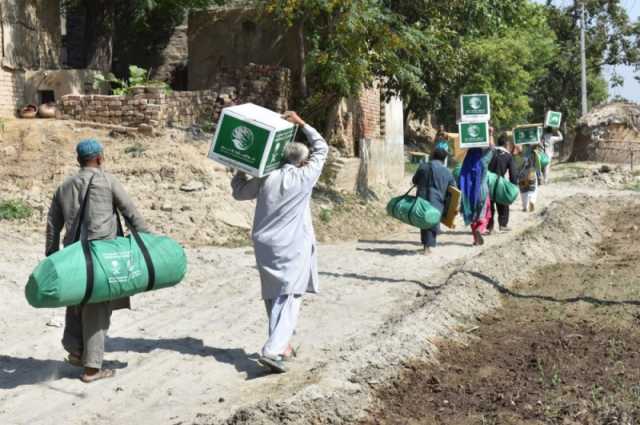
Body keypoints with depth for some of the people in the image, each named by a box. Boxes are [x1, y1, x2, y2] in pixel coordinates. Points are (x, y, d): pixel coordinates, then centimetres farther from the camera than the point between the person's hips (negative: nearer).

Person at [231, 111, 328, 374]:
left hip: (266, 246, 5)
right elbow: (322, 149, 9)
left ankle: (281, 344, 25)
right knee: (289, 297, -8)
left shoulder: (266, 178, 2)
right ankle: (273, 350, -22)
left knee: (273, 296, 16)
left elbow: (239, 192, 17)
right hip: (293, 247, -4)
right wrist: (301, 123, 15)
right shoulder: (305, 177, -5)